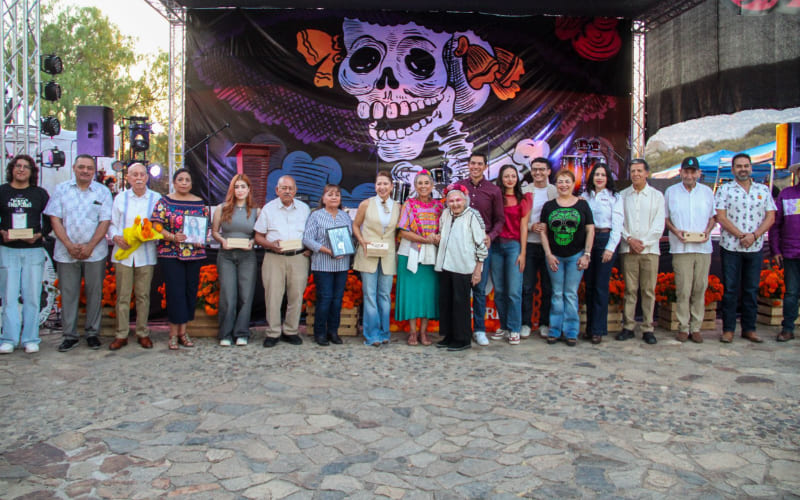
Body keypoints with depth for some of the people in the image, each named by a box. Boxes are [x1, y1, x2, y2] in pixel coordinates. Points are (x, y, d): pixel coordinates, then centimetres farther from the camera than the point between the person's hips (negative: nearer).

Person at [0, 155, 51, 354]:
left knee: (32, 296, 1)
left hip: (34, 250, 0)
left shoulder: (40, 194, 8)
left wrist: (39, 235, -9)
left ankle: (30, 339, 9)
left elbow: (50, 220, 9)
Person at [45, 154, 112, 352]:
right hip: (66, 252, 1)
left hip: (94, 252, -1)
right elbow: (55, 219, 1)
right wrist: (69, 245, -11)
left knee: (94, 293, 5)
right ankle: (70, 335, 14)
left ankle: (93, 333, 16)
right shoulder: (61, 189, 6)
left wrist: (90, 246, -12)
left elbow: (105, 221, -2)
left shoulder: (102, 192, 4)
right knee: (68, 294, 4)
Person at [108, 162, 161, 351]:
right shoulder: (120, 198, 11)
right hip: (123, 252, 1)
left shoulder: (156, 199, 6)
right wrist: (116, 237, -9)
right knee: (122, 295, 3)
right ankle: (121, 334, 11)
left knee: (143, 295, 4)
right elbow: (112, 224, 10)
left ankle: (143, 333, 14)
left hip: (146, 255, -1)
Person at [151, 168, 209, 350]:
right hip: (170, 254, -3)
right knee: (175, 291, -4)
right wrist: (172, 237, -20)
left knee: (190, 291, 6)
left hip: (194, 253, 3)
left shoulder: (200, 203, 9)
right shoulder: (164, 202, 2)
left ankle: (183, 331, 17)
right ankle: (174, 333, 5)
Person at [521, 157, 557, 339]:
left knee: (548, 287, 6)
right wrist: (531, 227, -15)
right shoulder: (524, 191, 4)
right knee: (527, 286, 3)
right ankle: (525, 323, 13)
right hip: (529, 244, 0)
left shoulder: (556, 192, 5)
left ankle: (545, 323, 18)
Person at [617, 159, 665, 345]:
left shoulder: (657, 195, 9)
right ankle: (628, 327, 7)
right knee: (629, 290, 1)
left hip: (649, 248, 0)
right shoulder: (622, 195, 10)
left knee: (648, 290, 0)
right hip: (628, 249, 0)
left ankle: (648, 329, 6)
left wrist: (643, 242, -8)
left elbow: (659, 225, 2)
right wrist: (629, 239, -9)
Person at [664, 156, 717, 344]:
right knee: (683, 289, -5)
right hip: (681, 248, -2)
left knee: (700, 289, 2)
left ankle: (696, 327, 10)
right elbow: (665, 218, 9)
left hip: (703, 247, 2)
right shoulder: (671, 192, 7)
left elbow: (713, 216, 17)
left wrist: (707, 231, -3)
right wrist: (676, 231, -8)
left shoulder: (707, 192, 12)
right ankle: (683, 328, 3)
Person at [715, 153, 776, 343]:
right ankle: (728, 329, 7)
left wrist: (754, 235, -11)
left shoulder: (763, 190, 10)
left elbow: (770, 217, 4)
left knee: (752, 290, 8)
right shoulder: (725, 189, 1)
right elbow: (720, 217, -7)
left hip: (755, 248, 3)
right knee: (730, 289, 0)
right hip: (730, 247, -3)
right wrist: (741, 235, -15)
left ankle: (749, 328, 17)